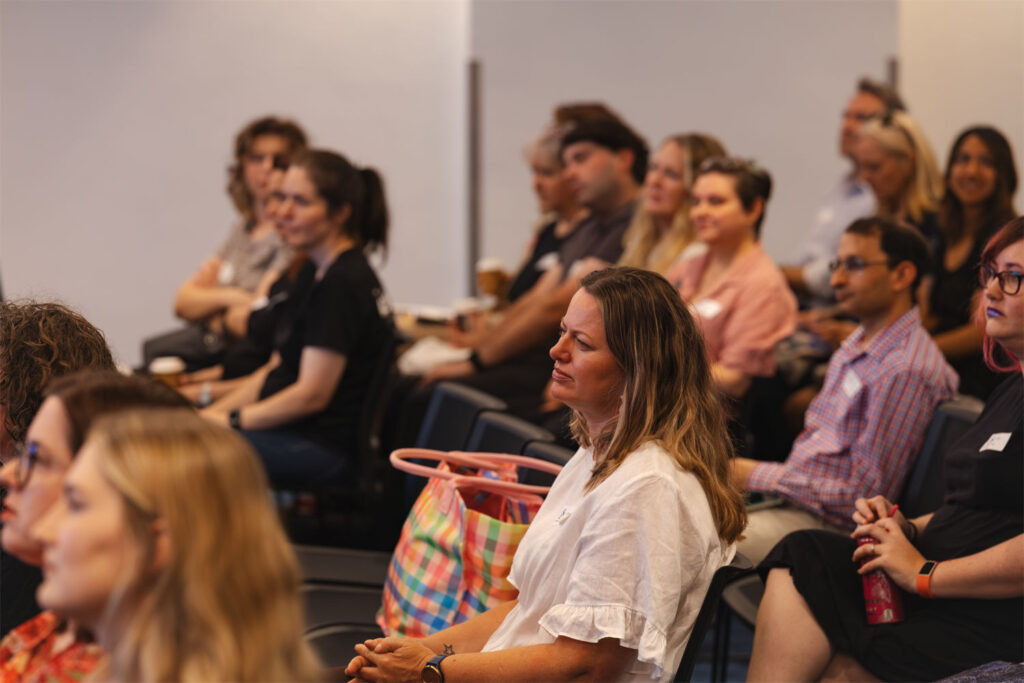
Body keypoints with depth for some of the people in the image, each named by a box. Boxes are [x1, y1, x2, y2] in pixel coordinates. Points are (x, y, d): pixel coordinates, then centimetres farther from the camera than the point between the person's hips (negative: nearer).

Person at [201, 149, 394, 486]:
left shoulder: (343, 282, -17)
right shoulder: (315, 271, 15)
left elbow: (312, 393, -19)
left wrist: (229, 420, -12)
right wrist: (210, 413, 8)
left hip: (323, 444, -10)